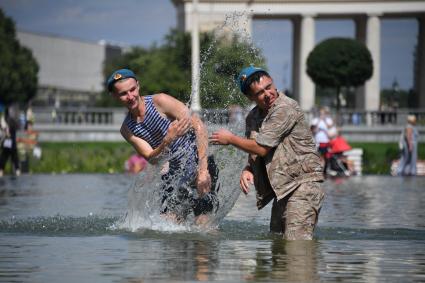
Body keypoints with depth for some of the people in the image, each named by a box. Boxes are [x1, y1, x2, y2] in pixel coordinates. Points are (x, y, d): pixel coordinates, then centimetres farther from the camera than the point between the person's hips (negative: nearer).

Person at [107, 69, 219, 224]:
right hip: (175, 173, 5)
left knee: (203, 225, -15)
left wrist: (203, 170, -28)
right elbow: (151, 159, -9)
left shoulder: (161, 101, -14)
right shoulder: (127, 129, 3)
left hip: (199, 164, -5)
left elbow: (199, 127, -19)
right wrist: (169, 139, -32)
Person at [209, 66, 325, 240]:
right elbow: (254, 154, 20)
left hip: (303, 182, -9)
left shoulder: (286, 108, -15)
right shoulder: (253, 117, 12)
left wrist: (230, 139, -1)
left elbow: (261, 148, -16)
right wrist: (247, 170, -4)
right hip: (283, 187, 9)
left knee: (296, 240, -21)